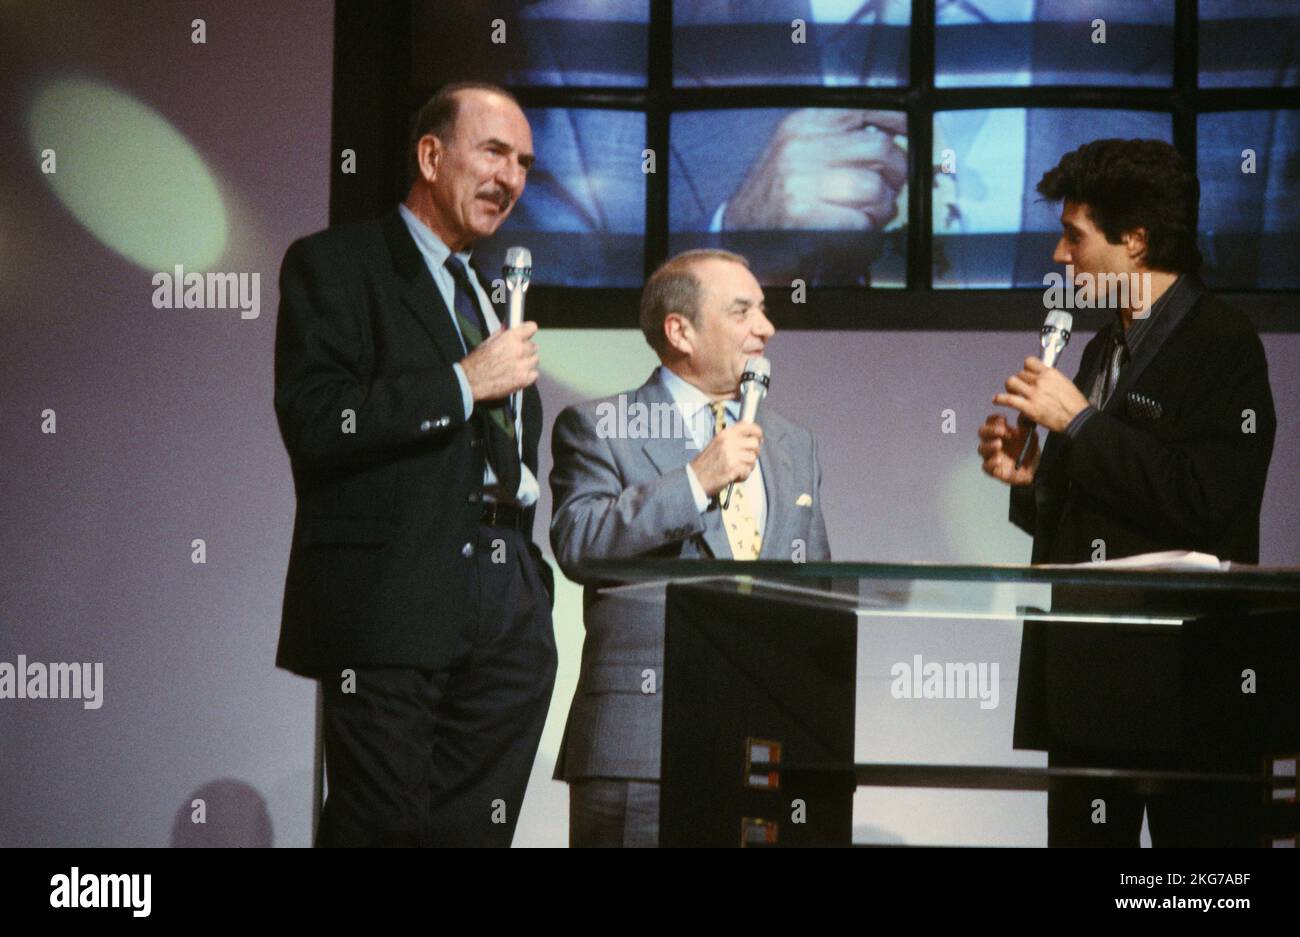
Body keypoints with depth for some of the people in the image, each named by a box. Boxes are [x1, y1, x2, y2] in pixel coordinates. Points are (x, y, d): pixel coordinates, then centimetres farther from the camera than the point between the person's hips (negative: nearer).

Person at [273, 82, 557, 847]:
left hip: (509, 611, 7)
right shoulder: (333, 266, 0)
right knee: (382, 831, -7)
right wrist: (463, 383, -14)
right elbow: (312, 422, -14)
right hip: (390, 604, -7)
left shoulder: (496, 292, 24)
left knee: (477, 830, 3)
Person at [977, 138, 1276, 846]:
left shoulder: (1222, 342, -9)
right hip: (1087, 667, 8)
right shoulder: (1105, 350, 18)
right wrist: (1031, 477, 3)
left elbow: (1202, 500, -22)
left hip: (1177, 674, -8)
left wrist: (1080, 423, -15)